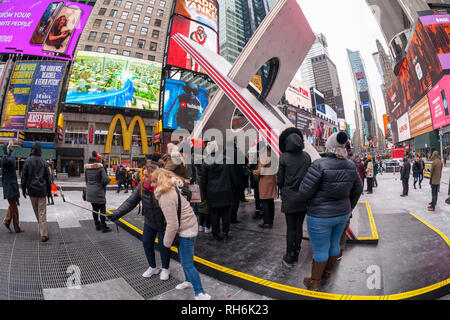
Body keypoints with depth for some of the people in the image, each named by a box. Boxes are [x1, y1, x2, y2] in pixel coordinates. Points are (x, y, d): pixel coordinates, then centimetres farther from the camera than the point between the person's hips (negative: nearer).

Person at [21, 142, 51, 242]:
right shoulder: (43, 161, -1)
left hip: (32, 190, 0)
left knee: (36, 211, 17)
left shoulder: (28, 161, -5)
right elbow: (47, 177, 4)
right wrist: (49, 189, 14)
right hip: (42, 190, 0)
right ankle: (44, 234, -4)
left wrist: (23, 189, 8)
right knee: (42, 212, 0)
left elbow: (24, 176, -2)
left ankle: (42, 230, 32)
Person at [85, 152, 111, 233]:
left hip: (90, 192, 6)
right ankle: (103, 227, 5)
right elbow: (106, 179, -18)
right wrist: (102, 185, 1)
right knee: (102, 209, 2)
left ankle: (97, 225, 23)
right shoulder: (100, 168, -14)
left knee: (95, 209, 15)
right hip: (98, 192, -6)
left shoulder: (86, 168, 3)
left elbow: (86, 179, 8)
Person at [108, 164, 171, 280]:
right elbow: (131, 202, -16)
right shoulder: (141, 187, -16)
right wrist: (117, 214, -24)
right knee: (146, 243, 11)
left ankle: (165, 269, 30)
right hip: (149, 222, 5)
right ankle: (152, 267, 36)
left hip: (164, 223, -5)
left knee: (163, 245, 2)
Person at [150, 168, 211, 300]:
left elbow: (172, 224, -25)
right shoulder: (172, 188, 3)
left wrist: (167, 242, -10)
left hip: (186, 230, -10)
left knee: (187, 263, -2)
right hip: (190, 226, 10)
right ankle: (189, 281, 44)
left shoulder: (166, 198, -26)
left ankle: (201, 294, 10)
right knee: (183, 256, 24)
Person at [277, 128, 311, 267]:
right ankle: (295, 256, 26)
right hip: (304, 197, 3)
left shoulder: (284, 157, -12)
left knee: (290, 228, 6)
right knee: (299, 227, 13)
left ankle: (289, 258, 17)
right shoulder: (307, 156, -2)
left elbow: (280, 180, -6)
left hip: (289, 198, -3)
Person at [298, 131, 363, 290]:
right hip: (341, 214, 6)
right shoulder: (350, 165, -4)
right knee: (333, 244, 24)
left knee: (320, 250, 9)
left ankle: (314, 282, 27)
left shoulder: (319, 164, -25)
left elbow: (305, 192, -25)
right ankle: (328, 271, 46)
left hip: (320, 216, -6)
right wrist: (349, 207, 22)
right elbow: (357, 189, 8)